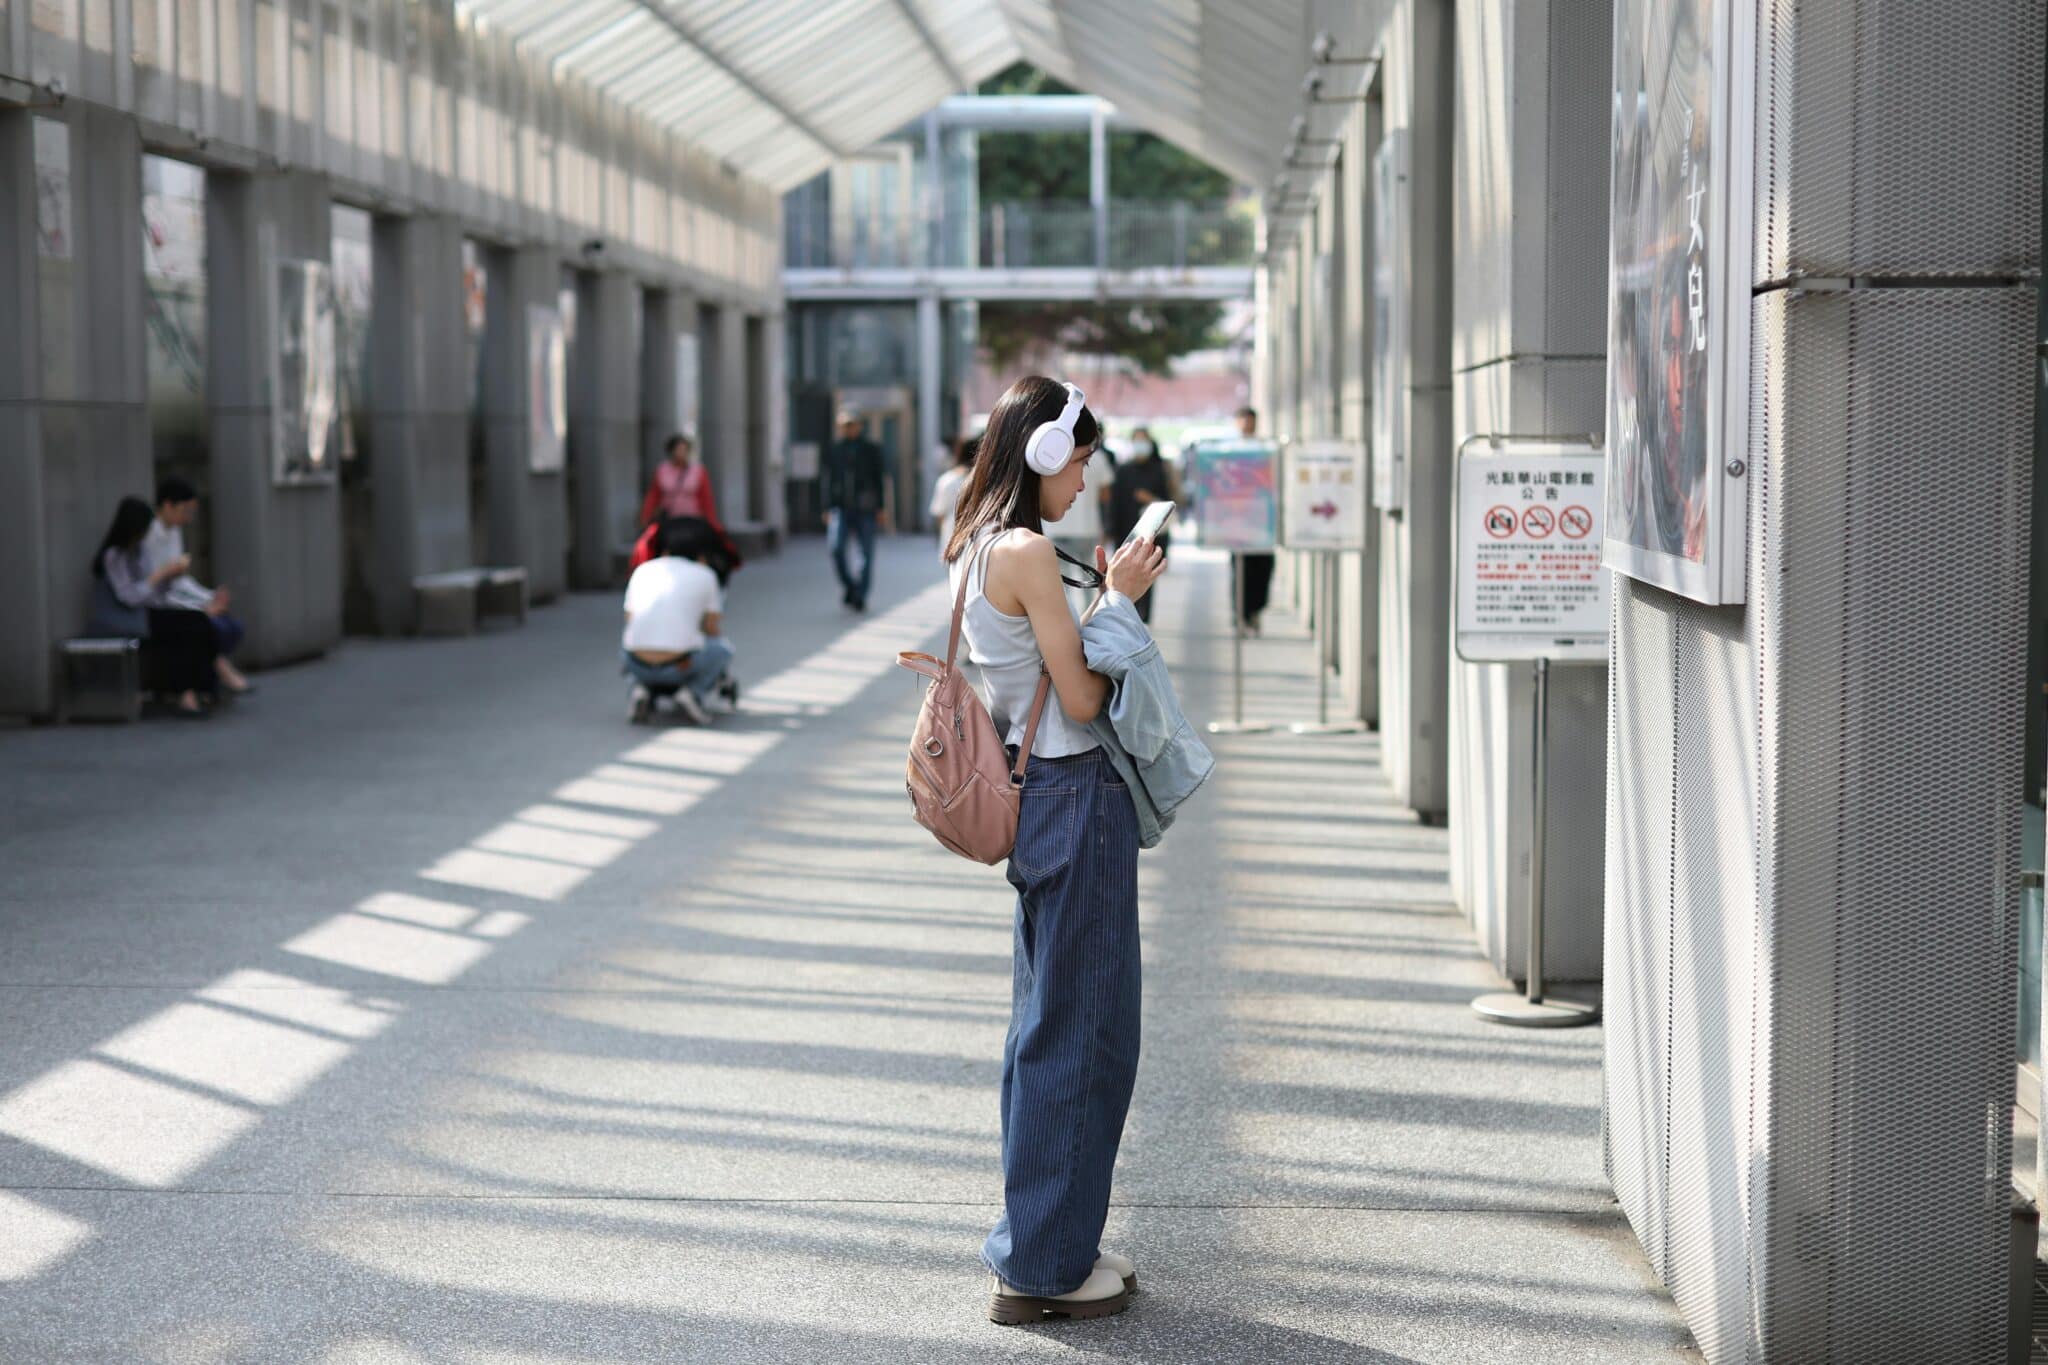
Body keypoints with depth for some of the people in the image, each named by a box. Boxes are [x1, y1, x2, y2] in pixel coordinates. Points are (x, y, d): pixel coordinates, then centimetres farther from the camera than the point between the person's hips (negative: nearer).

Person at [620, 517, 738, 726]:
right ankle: (693, 692, 3)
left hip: (637, 664, 2)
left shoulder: (642, 570, 17)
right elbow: (713, 631, 15)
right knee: (723, 647, 29)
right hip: (682, 665, -2)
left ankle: (642, 689, 8)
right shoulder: (706, 575, 11)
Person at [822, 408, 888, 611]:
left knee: (866, 553, 1)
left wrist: (881, 507, -3)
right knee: (836, 548, -13)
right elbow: (829, 480, 11)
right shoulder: (832, 450, 8)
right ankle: (850, 587, 6)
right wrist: (828, 508, 6)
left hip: (865, 510, -1)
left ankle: (860, 595, 9)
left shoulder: (871, 450, 3)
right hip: (841, 508, 1)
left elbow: (880, 480, 4)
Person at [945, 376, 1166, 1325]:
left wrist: (1108, 598, 12)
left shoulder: (977, 550, 12)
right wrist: (1119, 602, -6)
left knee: (1047, 1024, 17)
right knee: (1078, 1029, -1)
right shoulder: (1028, 552, -18)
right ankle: (1040, 1264, 6)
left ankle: (1039, 1248, 26)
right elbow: (1082, 699, -17)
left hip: (1036, 798, 10)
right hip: (1076, 798, -10)